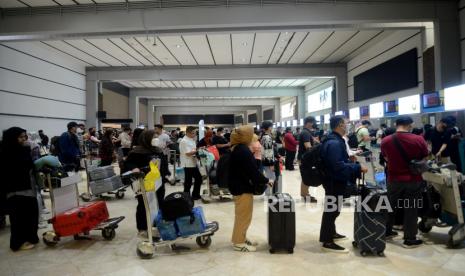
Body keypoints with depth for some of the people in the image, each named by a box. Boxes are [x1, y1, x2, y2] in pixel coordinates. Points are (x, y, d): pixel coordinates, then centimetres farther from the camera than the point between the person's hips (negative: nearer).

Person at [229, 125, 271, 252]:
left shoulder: (237, 149, 8)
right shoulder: (243, 151, -23)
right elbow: (253, 171, -23)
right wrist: (266, 180, -12)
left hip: (238, 185, 10)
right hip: (243, 188, -10)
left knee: (241, 215, 21)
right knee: (243, 215, 3)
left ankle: (240, 238, 32)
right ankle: (238, 243, 15)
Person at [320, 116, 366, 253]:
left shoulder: (335, 140, 10)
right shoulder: (334, 143, -25)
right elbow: (339, 166, -31)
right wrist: (358, 168, -24)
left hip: (335, 180, 11)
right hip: (335, 181, -11)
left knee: (332, 210, 23)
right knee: (331, 210, -2)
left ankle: (331, 233, 39)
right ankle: (327, 242, 9)